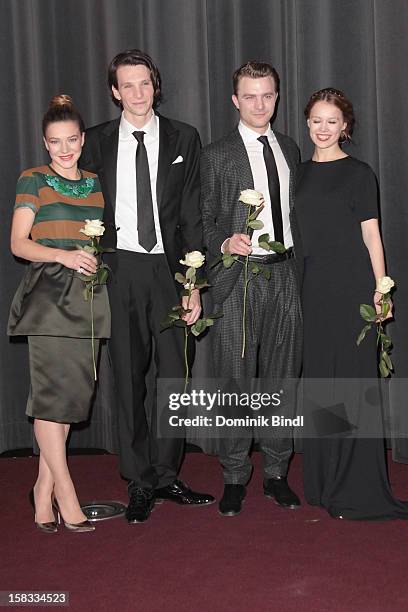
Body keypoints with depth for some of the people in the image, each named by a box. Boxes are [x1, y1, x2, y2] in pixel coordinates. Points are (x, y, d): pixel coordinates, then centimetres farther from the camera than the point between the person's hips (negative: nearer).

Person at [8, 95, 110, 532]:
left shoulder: (96, 184, 16)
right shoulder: (33, 181, 4)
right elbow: (19, 243, -4)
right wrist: (63, 255, -19)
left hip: (88, 296, 5)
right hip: (49, 294, -4)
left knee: (73, 393, 4)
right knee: (53, 392, -8)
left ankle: (44, 487, 14)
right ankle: (63, 491, -3)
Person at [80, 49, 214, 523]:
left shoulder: (183, 138, 5)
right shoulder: (97, 142, 6)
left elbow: (192, 214, 3)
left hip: (169, 268, 0)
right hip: (119, 270, 0)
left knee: (174, 374, 3)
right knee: (129, 377, 5)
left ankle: (165, 474, 19)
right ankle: (140, 482, 16)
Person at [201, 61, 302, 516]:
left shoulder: (289, 149, 14)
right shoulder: (216, 155, 0)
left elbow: (294, 211, 17)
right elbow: (204, 220, 0)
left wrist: (300, 266, 10)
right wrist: (225, 244, -19)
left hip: (284, 274, 4)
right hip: (238, 278, -4)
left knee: (281, 377, 8)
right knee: (236, 380, -1)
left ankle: (275, 473, 19)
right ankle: (234, 478, 11)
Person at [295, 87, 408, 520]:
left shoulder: (358, 174, -1)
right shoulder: (299, 173, 13)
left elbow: (371, 235, -2)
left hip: (351, 285, -5)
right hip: (312, 286, 5)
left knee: (354, 379, -3)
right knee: (317, 380, 9)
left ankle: (357, 488, 4)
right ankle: (323, 482, 19)